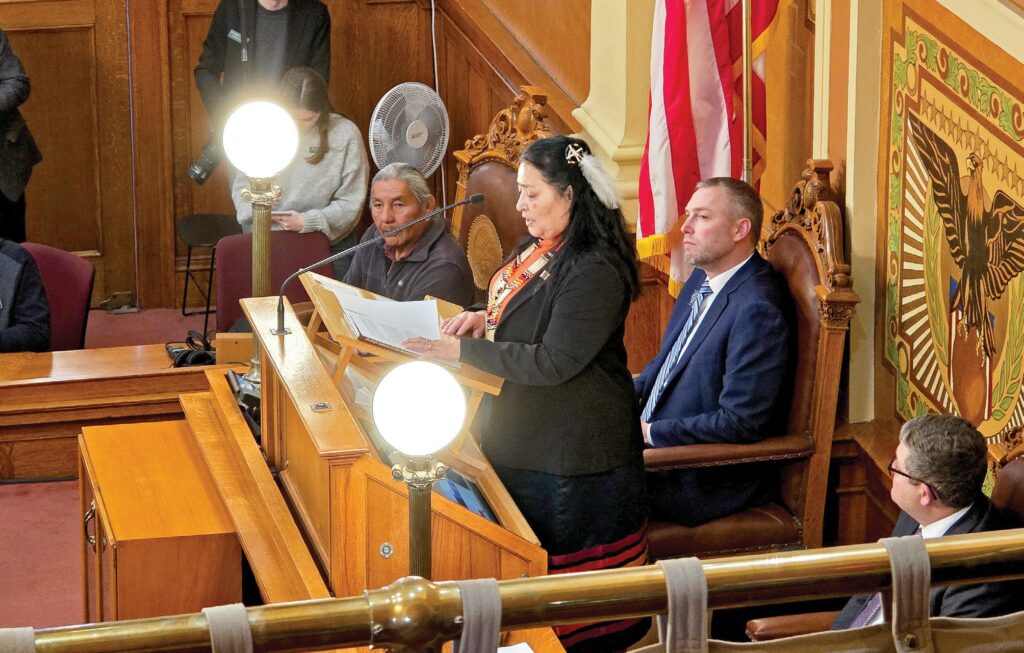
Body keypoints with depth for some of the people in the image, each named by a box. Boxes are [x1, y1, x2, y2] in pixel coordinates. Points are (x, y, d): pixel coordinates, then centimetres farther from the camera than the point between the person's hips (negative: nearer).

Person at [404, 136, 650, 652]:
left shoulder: (594, 271, -23)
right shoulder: (543, 249, 7)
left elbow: (553, 362, -25)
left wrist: (465, 351, -23)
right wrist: (486, 317, 2)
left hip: (569, 450, -10)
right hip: (524, 435, 10)